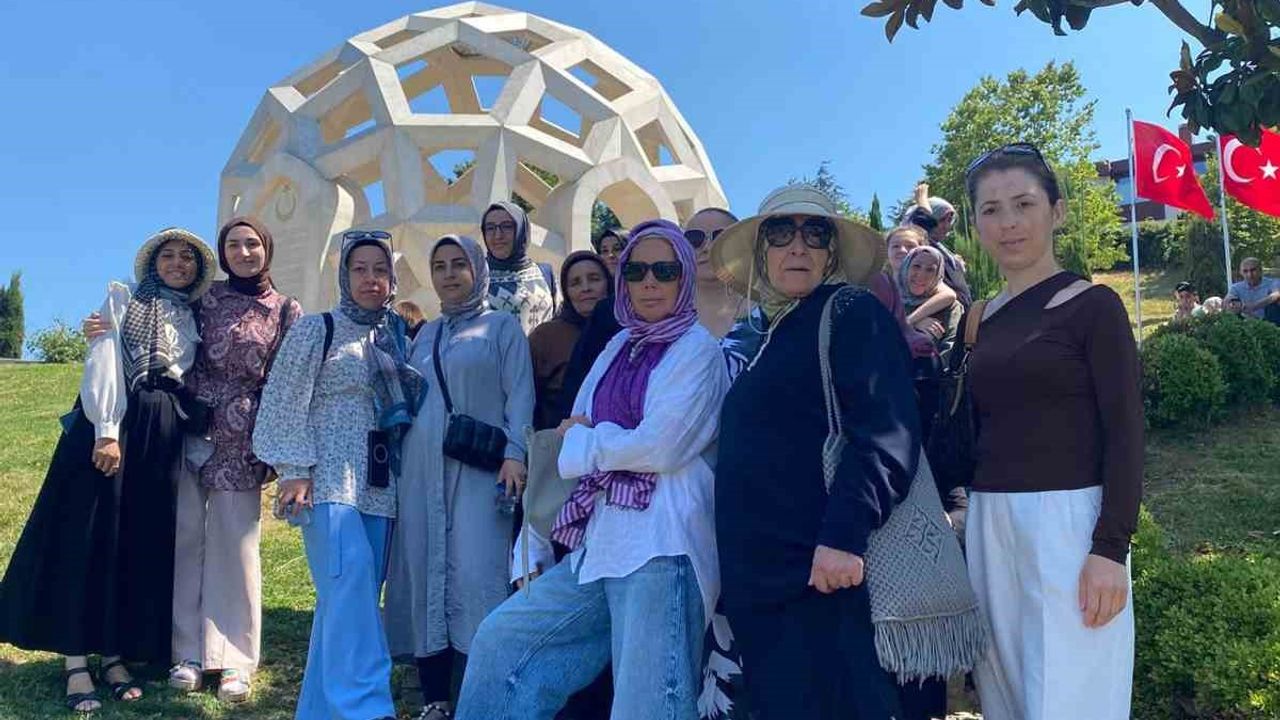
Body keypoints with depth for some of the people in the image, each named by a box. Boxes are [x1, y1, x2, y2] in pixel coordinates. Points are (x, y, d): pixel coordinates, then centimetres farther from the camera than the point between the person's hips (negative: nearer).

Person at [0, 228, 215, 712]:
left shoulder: (194, 322, 16)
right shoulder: (122, 298, 6)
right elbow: (103, 361, -6)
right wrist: (107, 431, -16)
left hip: (162, 437, 4)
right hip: (109, 424, -4)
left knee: (143, 541, 4)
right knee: (88, 536, -5)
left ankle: (115, 656, 12)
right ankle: (77, 664, 0)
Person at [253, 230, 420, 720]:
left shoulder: (400, 340, 15)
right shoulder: (316, 329, 2)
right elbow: (285, 402, -3)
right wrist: (293, 470, -11)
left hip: (380, 487, 5)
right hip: (329, 480, -5)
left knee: (348, 596, 5)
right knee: (350, 584, -20)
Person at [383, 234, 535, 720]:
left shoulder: (502, 327, 5)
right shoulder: (424, 335, 19)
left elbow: (519, 395, -3)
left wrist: (514, 453, -16)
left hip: (478, 469, -5)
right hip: (423, 470, 5)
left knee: (475, 574, -12)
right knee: (425, 574, 4)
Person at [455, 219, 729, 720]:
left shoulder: (697, 349, -4)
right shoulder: (619, 348, 16)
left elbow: (660, 447, -16)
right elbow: (570, 445, 14)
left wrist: (584, 440, 0)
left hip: (660, 546, -7)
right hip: (600, 543, 8)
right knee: (502, 640, 11)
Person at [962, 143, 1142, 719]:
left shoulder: (1092, 305, -3)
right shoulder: (982, 320, 11)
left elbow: (1125, 433, -8)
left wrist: (1110, 547, -16)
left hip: (1069, 520, -5)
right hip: (989, 526, 5)